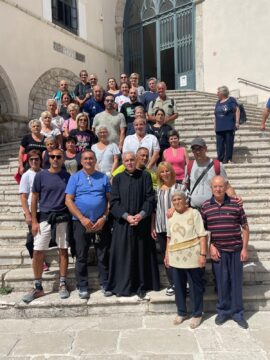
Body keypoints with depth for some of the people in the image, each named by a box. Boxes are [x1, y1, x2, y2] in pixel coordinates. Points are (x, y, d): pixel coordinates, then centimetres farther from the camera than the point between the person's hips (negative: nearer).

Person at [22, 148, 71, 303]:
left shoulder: (67, 177, 4)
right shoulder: (41, 175, 0)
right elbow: (35, 199, 2)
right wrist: (34, 221, -4)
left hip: (63, 218, 1)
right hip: (44, 217, -1)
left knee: (63, 250, 7)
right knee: (38, 252, -2)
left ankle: (63, 284, 20)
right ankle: (38, 287, 12)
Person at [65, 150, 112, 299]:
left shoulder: (103, 178, 8)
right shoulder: (75, 177, 3)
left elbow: (110, 199, 5)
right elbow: (68, 200, -4)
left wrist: (103, 218, -7)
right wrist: (83, 219, -12)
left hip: (101, 223, 1)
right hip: (81, 223, -1)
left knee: (103, 255, 7)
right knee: (81, 256, 6)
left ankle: (105, 284, 21)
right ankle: (82, 287, 20)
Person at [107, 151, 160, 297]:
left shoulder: (145, 176, 3)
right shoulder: (117, 178, 4)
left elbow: (150, 198, -2)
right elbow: (114, 201, -1)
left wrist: (141, 215, -15)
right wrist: (126, 216, -14)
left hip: (142, 222, 0)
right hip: (122, 222, 1)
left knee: (142, 253, 5)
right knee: (123, 253, 4)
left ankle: (141, 286, 18)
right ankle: (122, 285, 17)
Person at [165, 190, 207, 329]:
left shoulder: (194, 213, -9)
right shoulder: (171, 216, 8)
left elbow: (202, 235, -11)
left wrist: (203, 254, -16)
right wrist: (167, 254, 15)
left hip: (192, 257, -5)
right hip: (176, 258, 5)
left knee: (195, 287, 8)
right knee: (178, 287, 13)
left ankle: (197, 314, 25)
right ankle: (181, 312, 31)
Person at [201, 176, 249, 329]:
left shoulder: (236, 204, -4)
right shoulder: (205, 206, -1)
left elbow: (245, 227, 0)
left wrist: (245, 248, -3)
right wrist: (211, 247, -4)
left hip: (236, 249, 0)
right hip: (217, 250, 0)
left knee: (236, 281, 9)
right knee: (221, 281, 9)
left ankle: (237, 312, 25)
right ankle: (224, 311, 26)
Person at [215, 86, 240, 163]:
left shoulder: (231, 100, 1)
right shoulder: (218, 102, 18)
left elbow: (237, 110, -4)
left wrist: (237, 122, -12)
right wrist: (215, 125, 16)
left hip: (229, 127, -5)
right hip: (219, 127, 5)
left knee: (229, 143, -3)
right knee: (219, 144, 1)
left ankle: (228, 159, 3)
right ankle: (220, 159, 4)